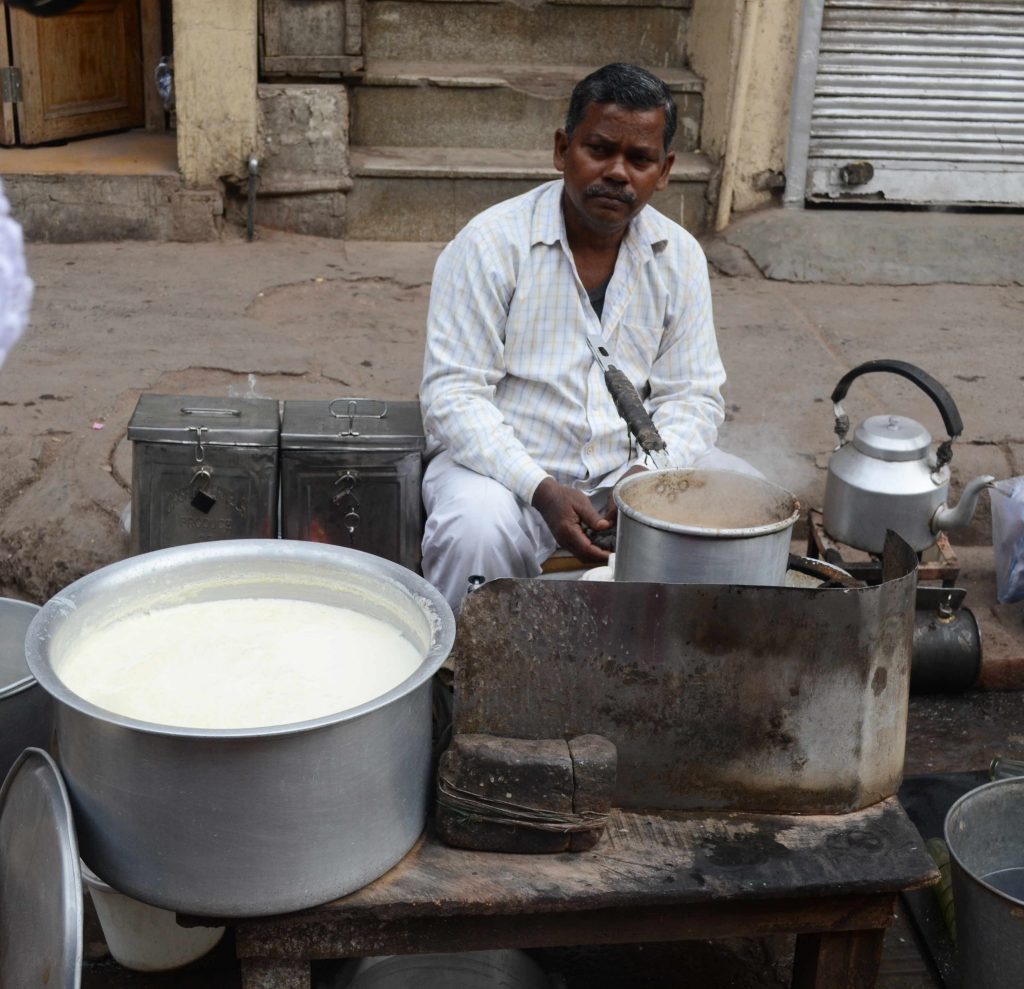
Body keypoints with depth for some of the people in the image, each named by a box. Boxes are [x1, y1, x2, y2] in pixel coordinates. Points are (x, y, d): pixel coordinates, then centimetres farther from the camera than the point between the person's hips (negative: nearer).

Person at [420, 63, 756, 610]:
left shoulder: (679, 256, 3)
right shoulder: (492, 242, -11)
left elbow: (692, 396, 5)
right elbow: (453, 393, -14)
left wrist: (649, 476, -16)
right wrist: (542, 491, -26)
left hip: (632, 466, 4)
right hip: (505, 464, -4)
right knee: (477, 526, -35)